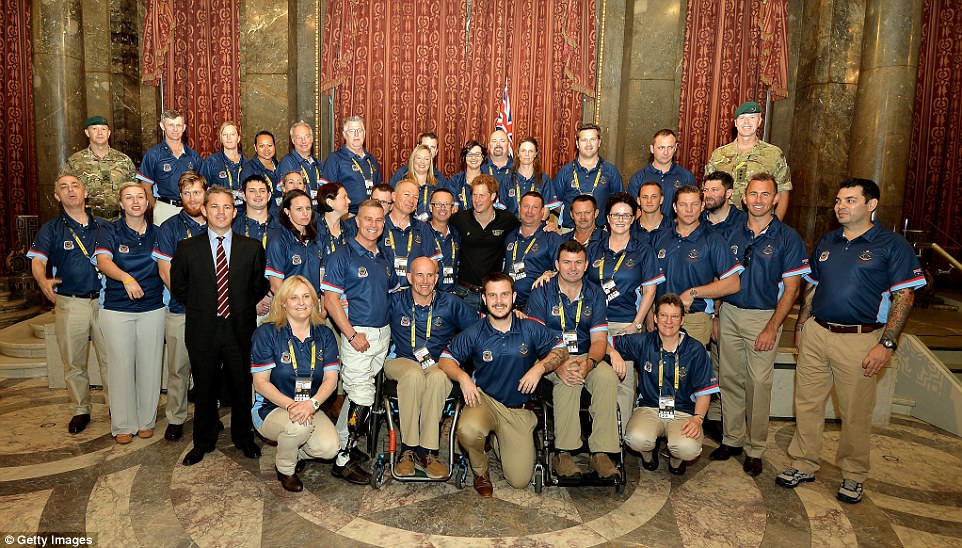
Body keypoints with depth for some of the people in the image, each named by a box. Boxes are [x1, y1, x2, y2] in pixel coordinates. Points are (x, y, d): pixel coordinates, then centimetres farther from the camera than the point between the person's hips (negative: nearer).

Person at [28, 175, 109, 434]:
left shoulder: (102, 226, 9)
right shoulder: (51, 229, 3)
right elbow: (38, 260, -10)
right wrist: (43, 281, -32)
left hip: (103, 301, 1)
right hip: (69, 303, -1)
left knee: (110, 358, 5)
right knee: (73, 363, 8)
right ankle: (80, 410, 21)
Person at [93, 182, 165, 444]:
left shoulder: (157, 233, 8)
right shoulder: (109, 231, 1)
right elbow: (103, 261, -16)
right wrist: (126, 277, -35)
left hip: (152, 308, 2)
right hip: (117, 310, -2)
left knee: (150, 366, 5)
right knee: (121, 366, 1)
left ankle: (147, 420, 20)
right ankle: (123, 425, 14)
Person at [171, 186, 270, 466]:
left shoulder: (252, 247, 2)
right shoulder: (188, 248, 2)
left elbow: (260, 287, 8)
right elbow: (178, 288, 10)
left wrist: (245, 309, 2)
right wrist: (202, 308, 6)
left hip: (240, 330, 0)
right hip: (203, 331, 0)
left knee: (242, 388, 12)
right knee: (204, 390, 13)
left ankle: (243, 439, 32)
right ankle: (203, 442, 32)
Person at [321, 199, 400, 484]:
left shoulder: (386, 257, 13)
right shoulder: (342, 255, -7)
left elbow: (394, 291, 21)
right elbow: (330, 300, -12)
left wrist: (393, 328, 10)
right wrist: (352, 334, -17)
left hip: (384, 333, 6)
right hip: (358, 334, -6)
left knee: (358, 394, 13)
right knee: (363, 397, -7)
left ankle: (342, 442, 26)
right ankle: (342, 459, 5)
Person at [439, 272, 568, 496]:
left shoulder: (531, 329, -2)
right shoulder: (473, 334, -4)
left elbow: (561, 350, 4)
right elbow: (446, 358, 0)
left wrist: (540, 367, -15)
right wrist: (462, 376, -20)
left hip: (519, 410, 1)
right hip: (484, 400, -1)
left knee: (519, 481, -4)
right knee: (467, 430, -37)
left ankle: (501, 442, 29)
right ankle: (480, 470, -1)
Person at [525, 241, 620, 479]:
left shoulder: (595, 294, 9)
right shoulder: (542, 292, -1)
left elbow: (599, 339, 2)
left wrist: (589, 363, -21)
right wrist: (558, 365, -26)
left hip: (585, 356, 3)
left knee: (608, 377, -27)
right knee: (567, 380, -34)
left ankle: (601, 451, -23)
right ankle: (563, 452, -26)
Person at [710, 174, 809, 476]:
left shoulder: (787, 238, -5)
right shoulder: (733, 234, 8)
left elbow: (791, 288, -7)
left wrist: (771, 328, -12)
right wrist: (716, 316, 7)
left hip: (764, 317, -4)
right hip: (729, 314, 4)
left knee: (759, 383, -1)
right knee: (730, 379, 9)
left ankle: (755, 448, 12)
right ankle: (732, 439, 23)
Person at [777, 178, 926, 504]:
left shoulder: (892, 246, -4)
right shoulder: (827, 242, 12)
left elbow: (904, 297, -7)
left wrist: (887, 344, -14)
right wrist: (800, 326, 14)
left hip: (859, 340, -5)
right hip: (815, 334, 5)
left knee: (855, 413, 7)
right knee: (807, 404, 10)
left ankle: (853, 476, 25)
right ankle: (804, 465, 24)